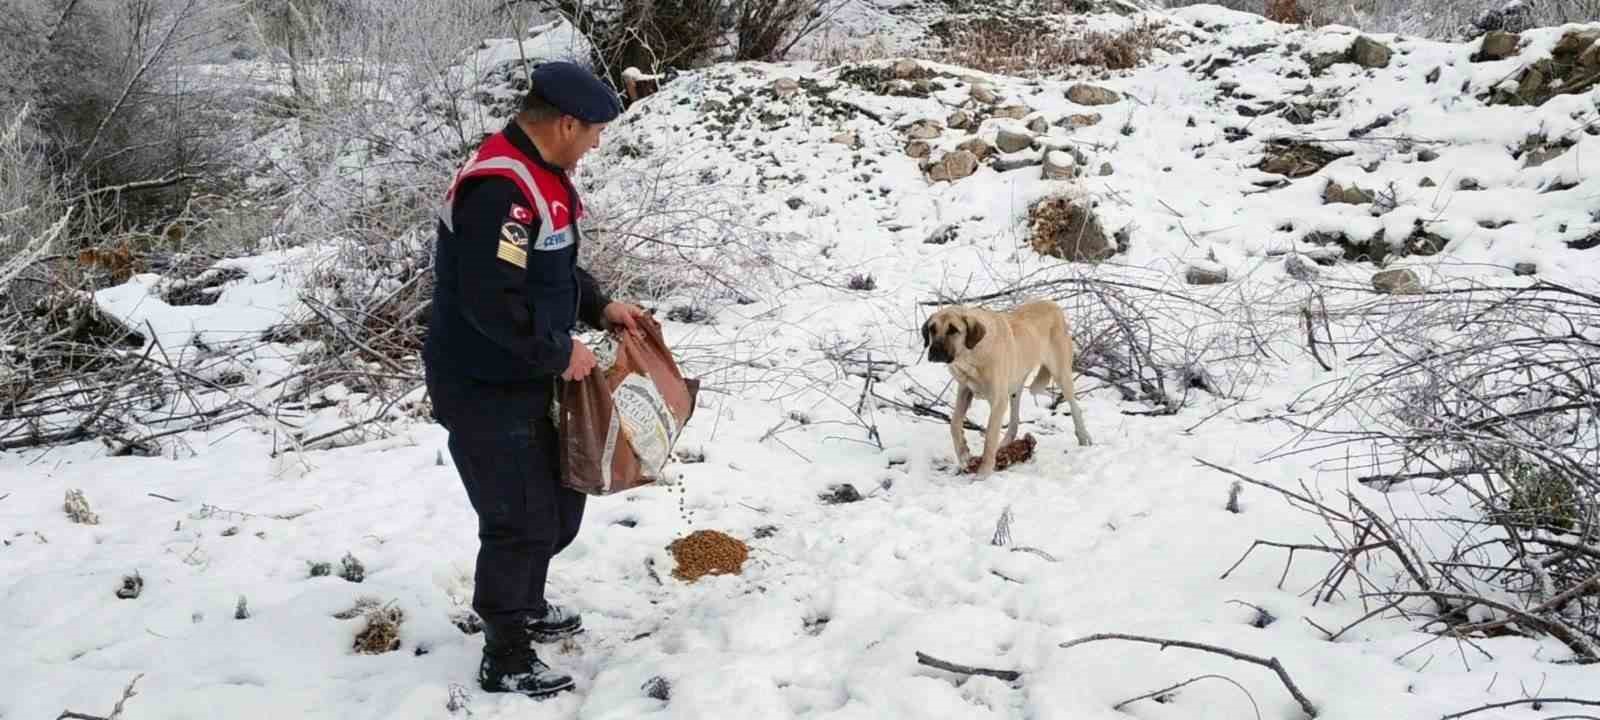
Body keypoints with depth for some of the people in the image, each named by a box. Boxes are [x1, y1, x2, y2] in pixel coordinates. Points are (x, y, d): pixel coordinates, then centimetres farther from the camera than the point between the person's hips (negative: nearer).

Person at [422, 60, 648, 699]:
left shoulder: (538, 172, 7)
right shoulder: (499, 190, -27)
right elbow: (492, 302, -31)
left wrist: (600, 308, 9)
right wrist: (560, 353, -20)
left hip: (526, 380, 10)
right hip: (485, 391, -10)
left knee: (560, 500, 21)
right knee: (521, 521, 1)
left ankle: (526, 606, 43)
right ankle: (506, 659, 19)